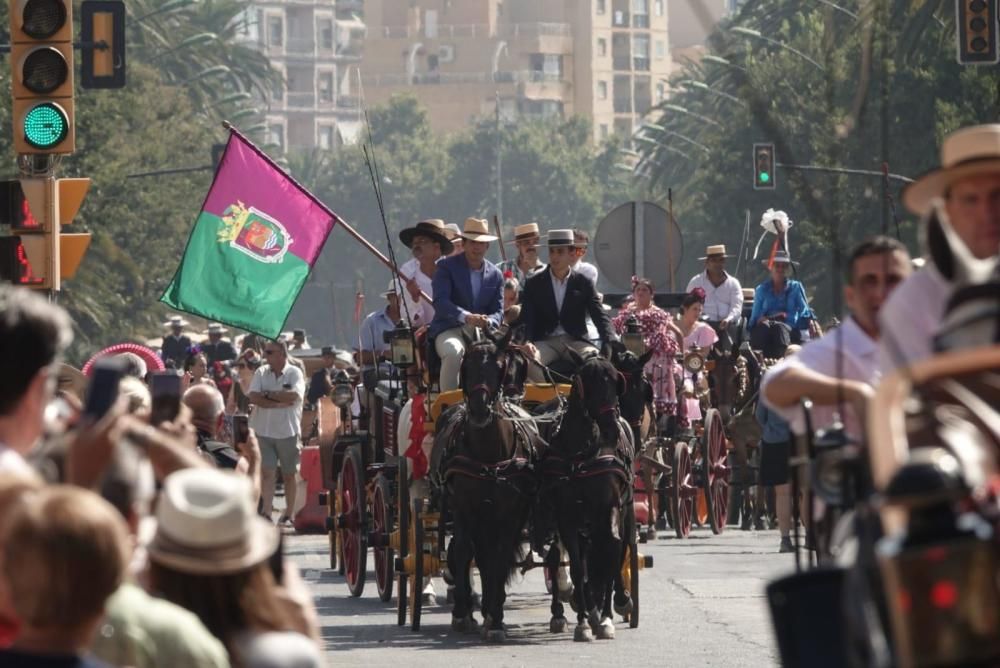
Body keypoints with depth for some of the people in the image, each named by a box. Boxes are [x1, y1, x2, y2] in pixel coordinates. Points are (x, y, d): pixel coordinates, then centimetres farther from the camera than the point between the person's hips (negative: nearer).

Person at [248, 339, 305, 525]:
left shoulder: (294, 373, -3)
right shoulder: (261, 373, 6)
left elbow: (294, 396, -19)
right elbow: (253, 397, -6)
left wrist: (268, 394, -10)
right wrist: (279, 403, -13)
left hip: (288, 431, -2)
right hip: (264, 431, 2)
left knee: (289, 474, 7)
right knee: (266, 472, -5)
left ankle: (288, 515, 16)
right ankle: (266, 513, -7)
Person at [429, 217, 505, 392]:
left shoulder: (495, 275, 13)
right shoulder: (446, 266, 1)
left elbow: (498, 311, 10)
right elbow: (440, 301, -13)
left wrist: (488, 321, -16)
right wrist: (466, 317, -29)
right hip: (448, 330, -3)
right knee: (454, 351, -37)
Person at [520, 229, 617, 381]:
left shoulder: (584, 284, 9)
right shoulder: (534, 284, 9)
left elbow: (600, 316, 1)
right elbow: (526, 320, 2)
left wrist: (610, 344, -18)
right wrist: (527, 343, -20)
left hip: (575, 341, 0)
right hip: (545, 341, 0)